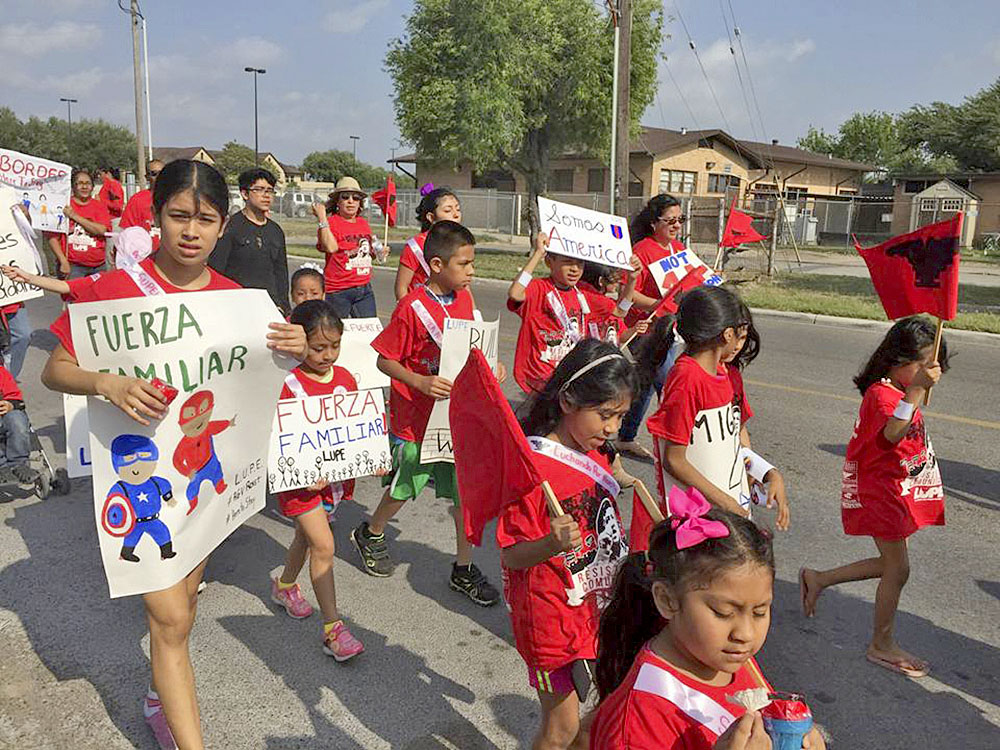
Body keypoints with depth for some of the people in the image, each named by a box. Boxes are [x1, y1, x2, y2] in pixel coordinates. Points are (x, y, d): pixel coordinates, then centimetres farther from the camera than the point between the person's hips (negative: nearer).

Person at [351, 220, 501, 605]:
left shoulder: (464, 299, 3)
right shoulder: (411, 308, -17)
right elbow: (384, 359, -13)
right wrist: (421, 382, -26)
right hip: (416, 417, -5)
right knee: (404, 487, 12)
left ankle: (464, 569, 22)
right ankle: (370, 534, 42)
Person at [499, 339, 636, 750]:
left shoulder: (598, 455, 3)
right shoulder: (531, 466, -24)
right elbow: (511, 555, -21)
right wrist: (553, 544, -38)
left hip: (596, 605, 7)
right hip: (551, 616, -7)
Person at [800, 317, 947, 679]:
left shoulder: (900, 391, 10)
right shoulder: (882, 393, -21)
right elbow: (892, 434, -44)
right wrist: (916, 390, -51)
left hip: (900, 491, 10)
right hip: (882, 492, -10)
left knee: (890, 564, 15)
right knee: (898, 569, 0)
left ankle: (817, 579, 26)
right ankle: (882, 646, 18)